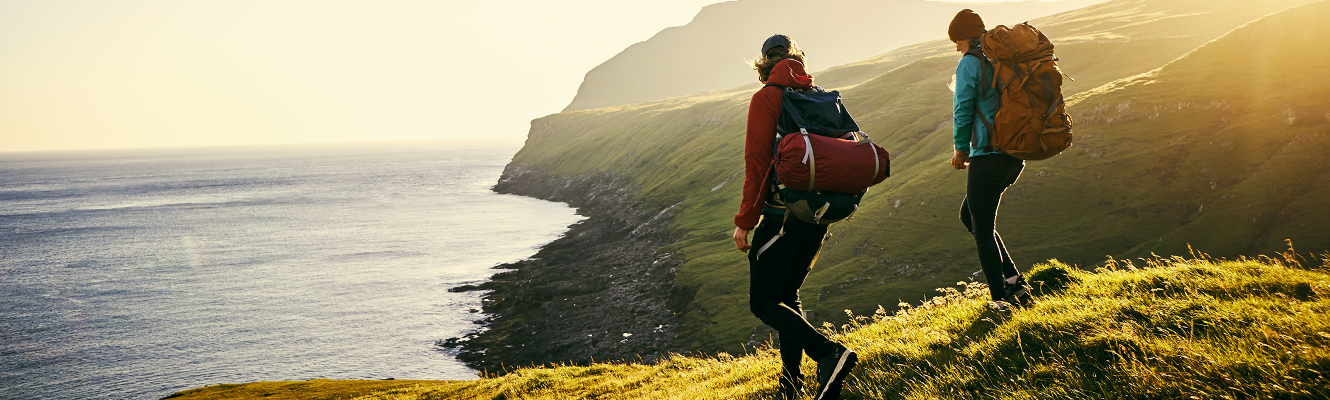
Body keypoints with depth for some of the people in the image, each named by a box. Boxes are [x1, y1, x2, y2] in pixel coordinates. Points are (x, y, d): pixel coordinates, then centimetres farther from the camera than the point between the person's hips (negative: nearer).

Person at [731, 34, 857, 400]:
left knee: (764, 302, -1)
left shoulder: (766, 98, -7)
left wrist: (745, 221, -10)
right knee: (788, 295, 19)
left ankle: (829, 354, -19)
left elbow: (757, 162, -13)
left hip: (783, 214, -7)